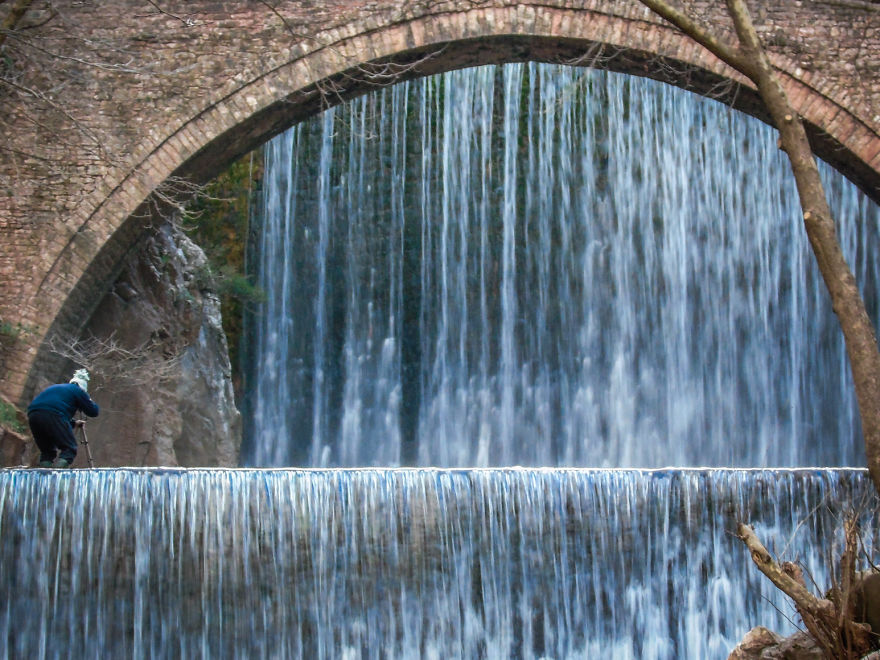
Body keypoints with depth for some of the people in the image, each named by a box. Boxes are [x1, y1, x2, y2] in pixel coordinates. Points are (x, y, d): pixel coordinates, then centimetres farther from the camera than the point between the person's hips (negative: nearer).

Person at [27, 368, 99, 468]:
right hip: (53, 415, -7)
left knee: (47, 451, 18)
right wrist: (90, 402, 37)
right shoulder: (78, 391, 17)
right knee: (69, 448, -4)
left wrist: (73, 423, 48)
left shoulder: (54, 388, 37)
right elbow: (93, 411, 18)